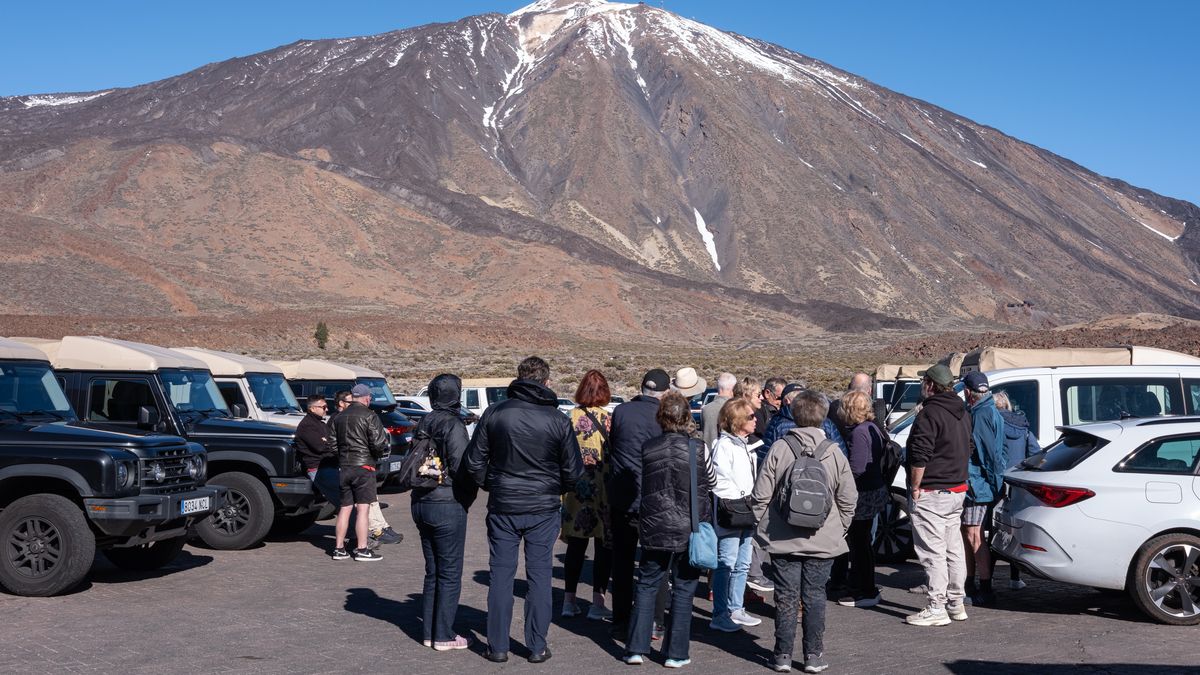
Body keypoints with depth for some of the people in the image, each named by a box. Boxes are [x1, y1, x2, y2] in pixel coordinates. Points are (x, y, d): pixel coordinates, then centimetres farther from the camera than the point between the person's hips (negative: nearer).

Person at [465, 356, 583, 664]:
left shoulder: (494, 413, -4)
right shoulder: (558, 420, -6)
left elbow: (474, 460, 0)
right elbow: (573, 471, -1)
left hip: (502, 507, 1)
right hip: (543, 509, -1)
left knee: (501, 573, 8)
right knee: (539, 574, 8)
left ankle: (498, 646, 12)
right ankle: (537, 646, 11)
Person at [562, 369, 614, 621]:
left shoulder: (570, 418, -1)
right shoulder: (607, 420, -10)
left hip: (575, 490, 4)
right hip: (603, 489, -4)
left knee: (576, 545, 13)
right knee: (604, 546, 4)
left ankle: (569, 600, 17)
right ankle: (597, 603, 3)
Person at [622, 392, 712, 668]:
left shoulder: (648, 448, -3)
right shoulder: (697, 450, -10)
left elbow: (640, 489, 6)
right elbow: (703, 493, -5)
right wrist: (705, 526, 6)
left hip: (654, 530, 2)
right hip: (688, 531, -2)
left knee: (646, 586, 13)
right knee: (683, 591, 8)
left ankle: (637, 649, 11)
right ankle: (676, 653, 12)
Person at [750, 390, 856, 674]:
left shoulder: (779, 448, -8)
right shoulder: (833, 452, -4)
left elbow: (760, 495, -6)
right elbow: (848, 499, 0)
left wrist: (761, 527, 7)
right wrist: (839, 529, 13)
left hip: (783, 540, -1)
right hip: (823, 541, 1)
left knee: (786, 597, 7)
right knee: (815, 597, 9)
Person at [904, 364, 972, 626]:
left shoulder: (930, 413, -18)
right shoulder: (962, 413, 14)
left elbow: (920, 457, -23)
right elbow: (967, 450, 23)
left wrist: (915, 487, -14)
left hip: (931, 493, -10)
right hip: (957, 490, 10)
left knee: (932, 552, -5)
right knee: (953, 549, 16)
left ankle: (937, 609, -3)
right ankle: (956, 603, 23)